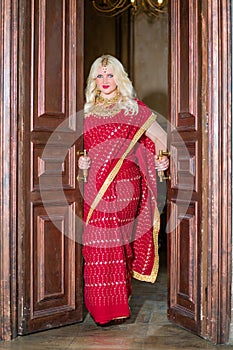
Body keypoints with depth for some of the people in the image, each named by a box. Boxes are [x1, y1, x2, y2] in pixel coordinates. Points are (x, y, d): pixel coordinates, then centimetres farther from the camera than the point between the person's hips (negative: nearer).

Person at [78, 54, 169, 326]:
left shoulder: (134, 108, 8)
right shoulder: (87, 112, 15)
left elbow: (162, 139, 11)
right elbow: (81, 148, 22)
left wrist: (164, 160, -5)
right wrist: (81, 161, 3)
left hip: (126, 185, -2)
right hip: (94, 188, 2)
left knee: (118, 240, -3)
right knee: (97, 242, -2)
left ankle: (118, 303, 11)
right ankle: (102, 307, 11)